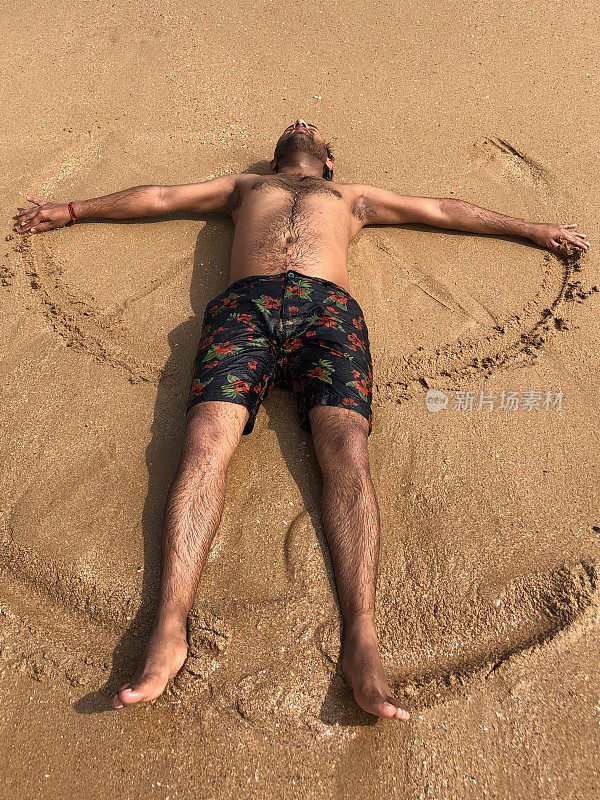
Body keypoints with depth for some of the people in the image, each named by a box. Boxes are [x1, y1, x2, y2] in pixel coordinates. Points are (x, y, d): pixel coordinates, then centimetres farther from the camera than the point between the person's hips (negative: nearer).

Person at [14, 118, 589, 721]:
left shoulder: (353, 195, 41)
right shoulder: (245, 186, 43)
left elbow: (444, 210, 41)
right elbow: (154, 196, 42)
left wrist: (530, 227, 40)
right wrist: (68, 211, 42)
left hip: (327, 308, 0)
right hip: (245, 304, 1)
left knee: (346, 451, -27)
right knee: (206, 444, -26)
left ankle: (361, 638, -36)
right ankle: (168, 631, -33)